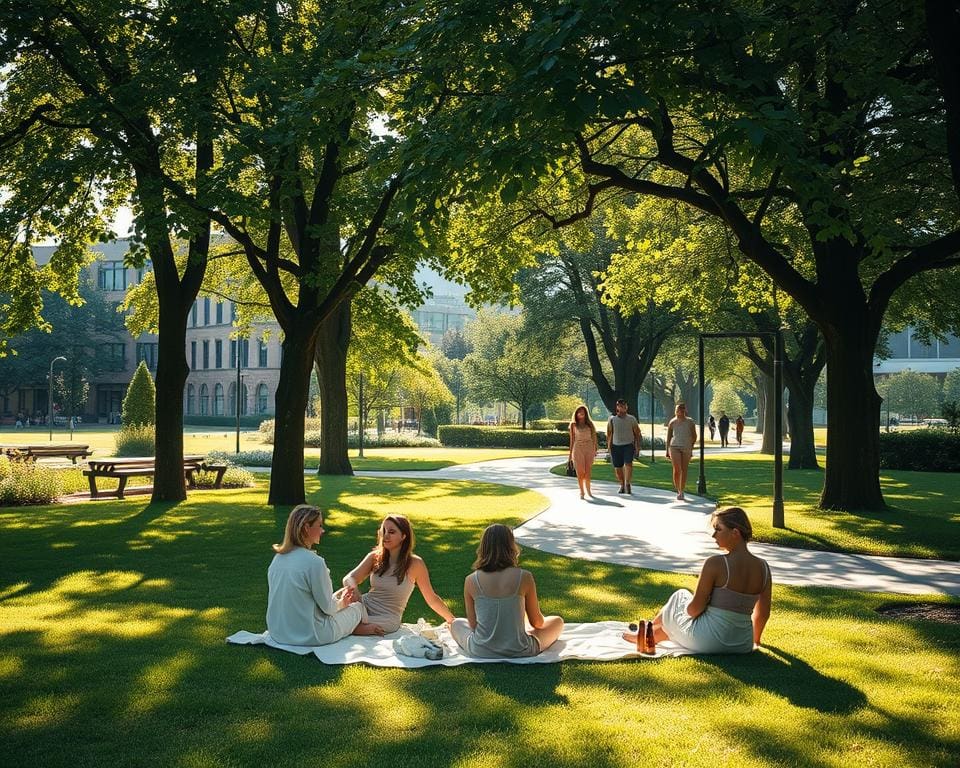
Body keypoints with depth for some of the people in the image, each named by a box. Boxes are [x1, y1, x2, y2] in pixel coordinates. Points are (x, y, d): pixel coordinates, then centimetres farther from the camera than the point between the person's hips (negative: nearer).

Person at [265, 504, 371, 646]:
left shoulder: (278, 558, 2)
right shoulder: (314, 562, -22)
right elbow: (328, 607, -13)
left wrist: (334, 597, 17)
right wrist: (341, 603, 10)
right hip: (309, 637, -7)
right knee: (358, 607, 13)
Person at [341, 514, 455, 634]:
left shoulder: (414, 564, -6)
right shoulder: (375, 557, 4)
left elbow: (432, 599, 4)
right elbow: (348, 579, -5)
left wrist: (452, 621, 6)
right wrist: (353, 588, -30)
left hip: (387, 619, -5)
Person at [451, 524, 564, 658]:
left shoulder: (471, 581, -8)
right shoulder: (524, 577, -11)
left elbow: (472, 624, 2)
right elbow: (537, 622, 0)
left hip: (480, 652, 2)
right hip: (519, 652, -2)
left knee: (456, 624, 33)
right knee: (557, 621, 24)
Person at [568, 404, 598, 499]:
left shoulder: (589, 424, 8)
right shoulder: (573, 425, 5)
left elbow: (594, 437, 10)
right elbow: (572, 439, 6)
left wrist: (595, 450, 4)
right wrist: (570, 453, 4)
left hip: (589, 449, 1)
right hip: (578, 449, -1)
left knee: (588, 472, 3)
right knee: (580, 472, -1)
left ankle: (588, 490, 16)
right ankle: (582, 491, 8)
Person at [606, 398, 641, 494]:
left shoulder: (631, 419, 5)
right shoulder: (612, 419, 5)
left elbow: (637, 433, 9)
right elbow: (609, 434, 7)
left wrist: (638, 446, 3)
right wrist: (609, 447, 1)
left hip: (628, 445, -2)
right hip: (616, 446, 2)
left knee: (628, 464, -21)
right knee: (617, 468, 5)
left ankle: (627, 484, -14)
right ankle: (622, 486, 23)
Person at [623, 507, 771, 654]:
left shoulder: (715, 564, -19)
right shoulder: (763, 567, -3)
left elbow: (695, 608, -14)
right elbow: (763, 613, 8)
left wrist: (687, 609, 10)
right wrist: (754, 640, 25)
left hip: (708, 642, -5)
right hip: (742, 647, 5)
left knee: (678, 598, 24)